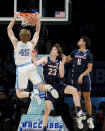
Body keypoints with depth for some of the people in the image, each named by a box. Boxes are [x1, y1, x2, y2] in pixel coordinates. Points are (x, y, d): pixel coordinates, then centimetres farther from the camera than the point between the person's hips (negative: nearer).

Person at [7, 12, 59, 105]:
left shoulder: (16, 43, -9)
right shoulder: (32, 44, -1)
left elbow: (9, 29, -1)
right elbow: (37, 31, 14)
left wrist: (15, 18, 0)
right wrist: (38, 20, 13)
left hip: (21, 69, -3)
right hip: (30, 67, 3)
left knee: (19, 94, 0)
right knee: (42, 87, 5)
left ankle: (32, 94, -30)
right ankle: (49, 88, -30)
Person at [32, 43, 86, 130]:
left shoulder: (59, 62, 7)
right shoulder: (46, 59, 0)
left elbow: (62, 75, -2)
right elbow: (36, 64, -16)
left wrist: (62, 64, -13)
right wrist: (33, 56, -34)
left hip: (59, 84, 2)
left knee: (74, 90, -22)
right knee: (47, 109, -8)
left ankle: (79, 114, -18)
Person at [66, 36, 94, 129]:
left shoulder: (88, 54, -3)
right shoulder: (75, 52, 9)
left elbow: (89, 68, -8)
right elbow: (67, 59, 24)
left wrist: (82, 75, -20)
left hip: (85, 77, -2)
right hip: (76, 78, 2)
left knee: (87, 98, 2)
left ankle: (90, 118, 10)